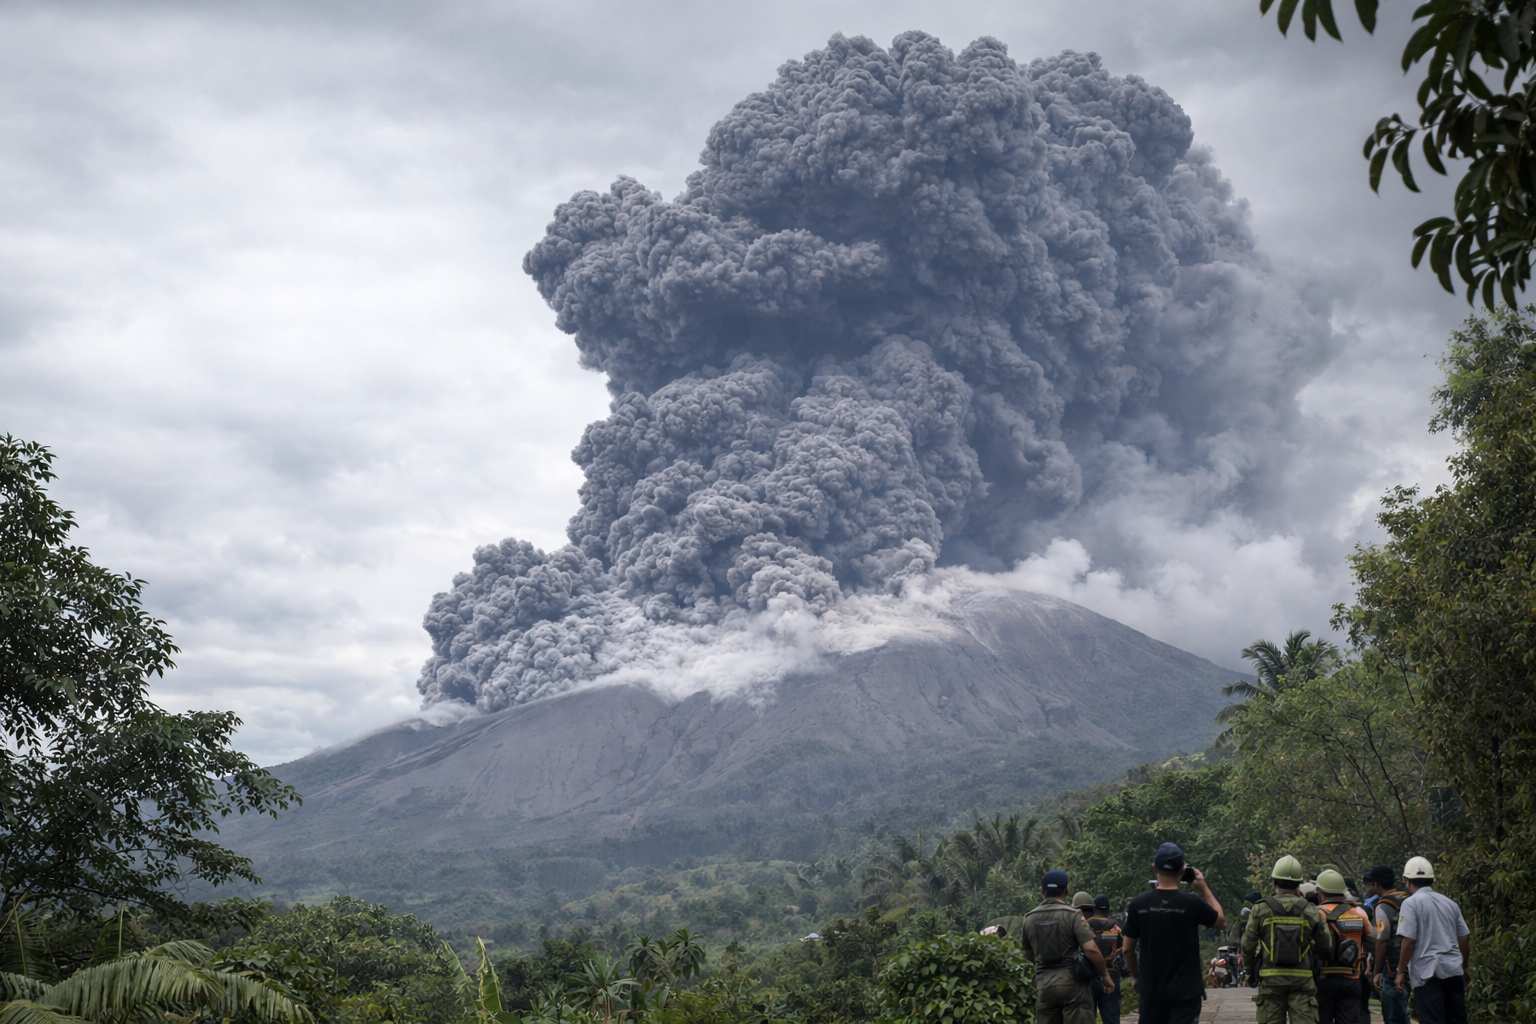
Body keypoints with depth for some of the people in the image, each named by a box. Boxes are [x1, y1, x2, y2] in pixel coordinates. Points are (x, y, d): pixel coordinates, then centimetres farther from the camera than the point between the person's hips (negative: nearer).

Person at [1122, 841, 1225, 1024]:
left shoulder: (1138, 904, -4)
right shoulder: (1192, 903, -11)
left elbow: (1127, 949, 1)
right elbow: (1221, 921, 8)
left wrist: (1136, 976, 18)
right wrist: (1204, 888, 13)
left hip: (1151, 990, 3)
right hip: (1185, 990, -3)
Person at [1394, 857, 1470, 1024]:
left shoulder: (1411, 903, -6)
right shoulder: (1450, 903, 13)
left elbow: (1408, 941, -13)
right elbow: (1465, 939, 14)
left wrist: (1401, 971, -4)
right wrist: (1463, 967, 27)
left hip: (1428, 972, -6)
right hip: (1454, 970, 6)